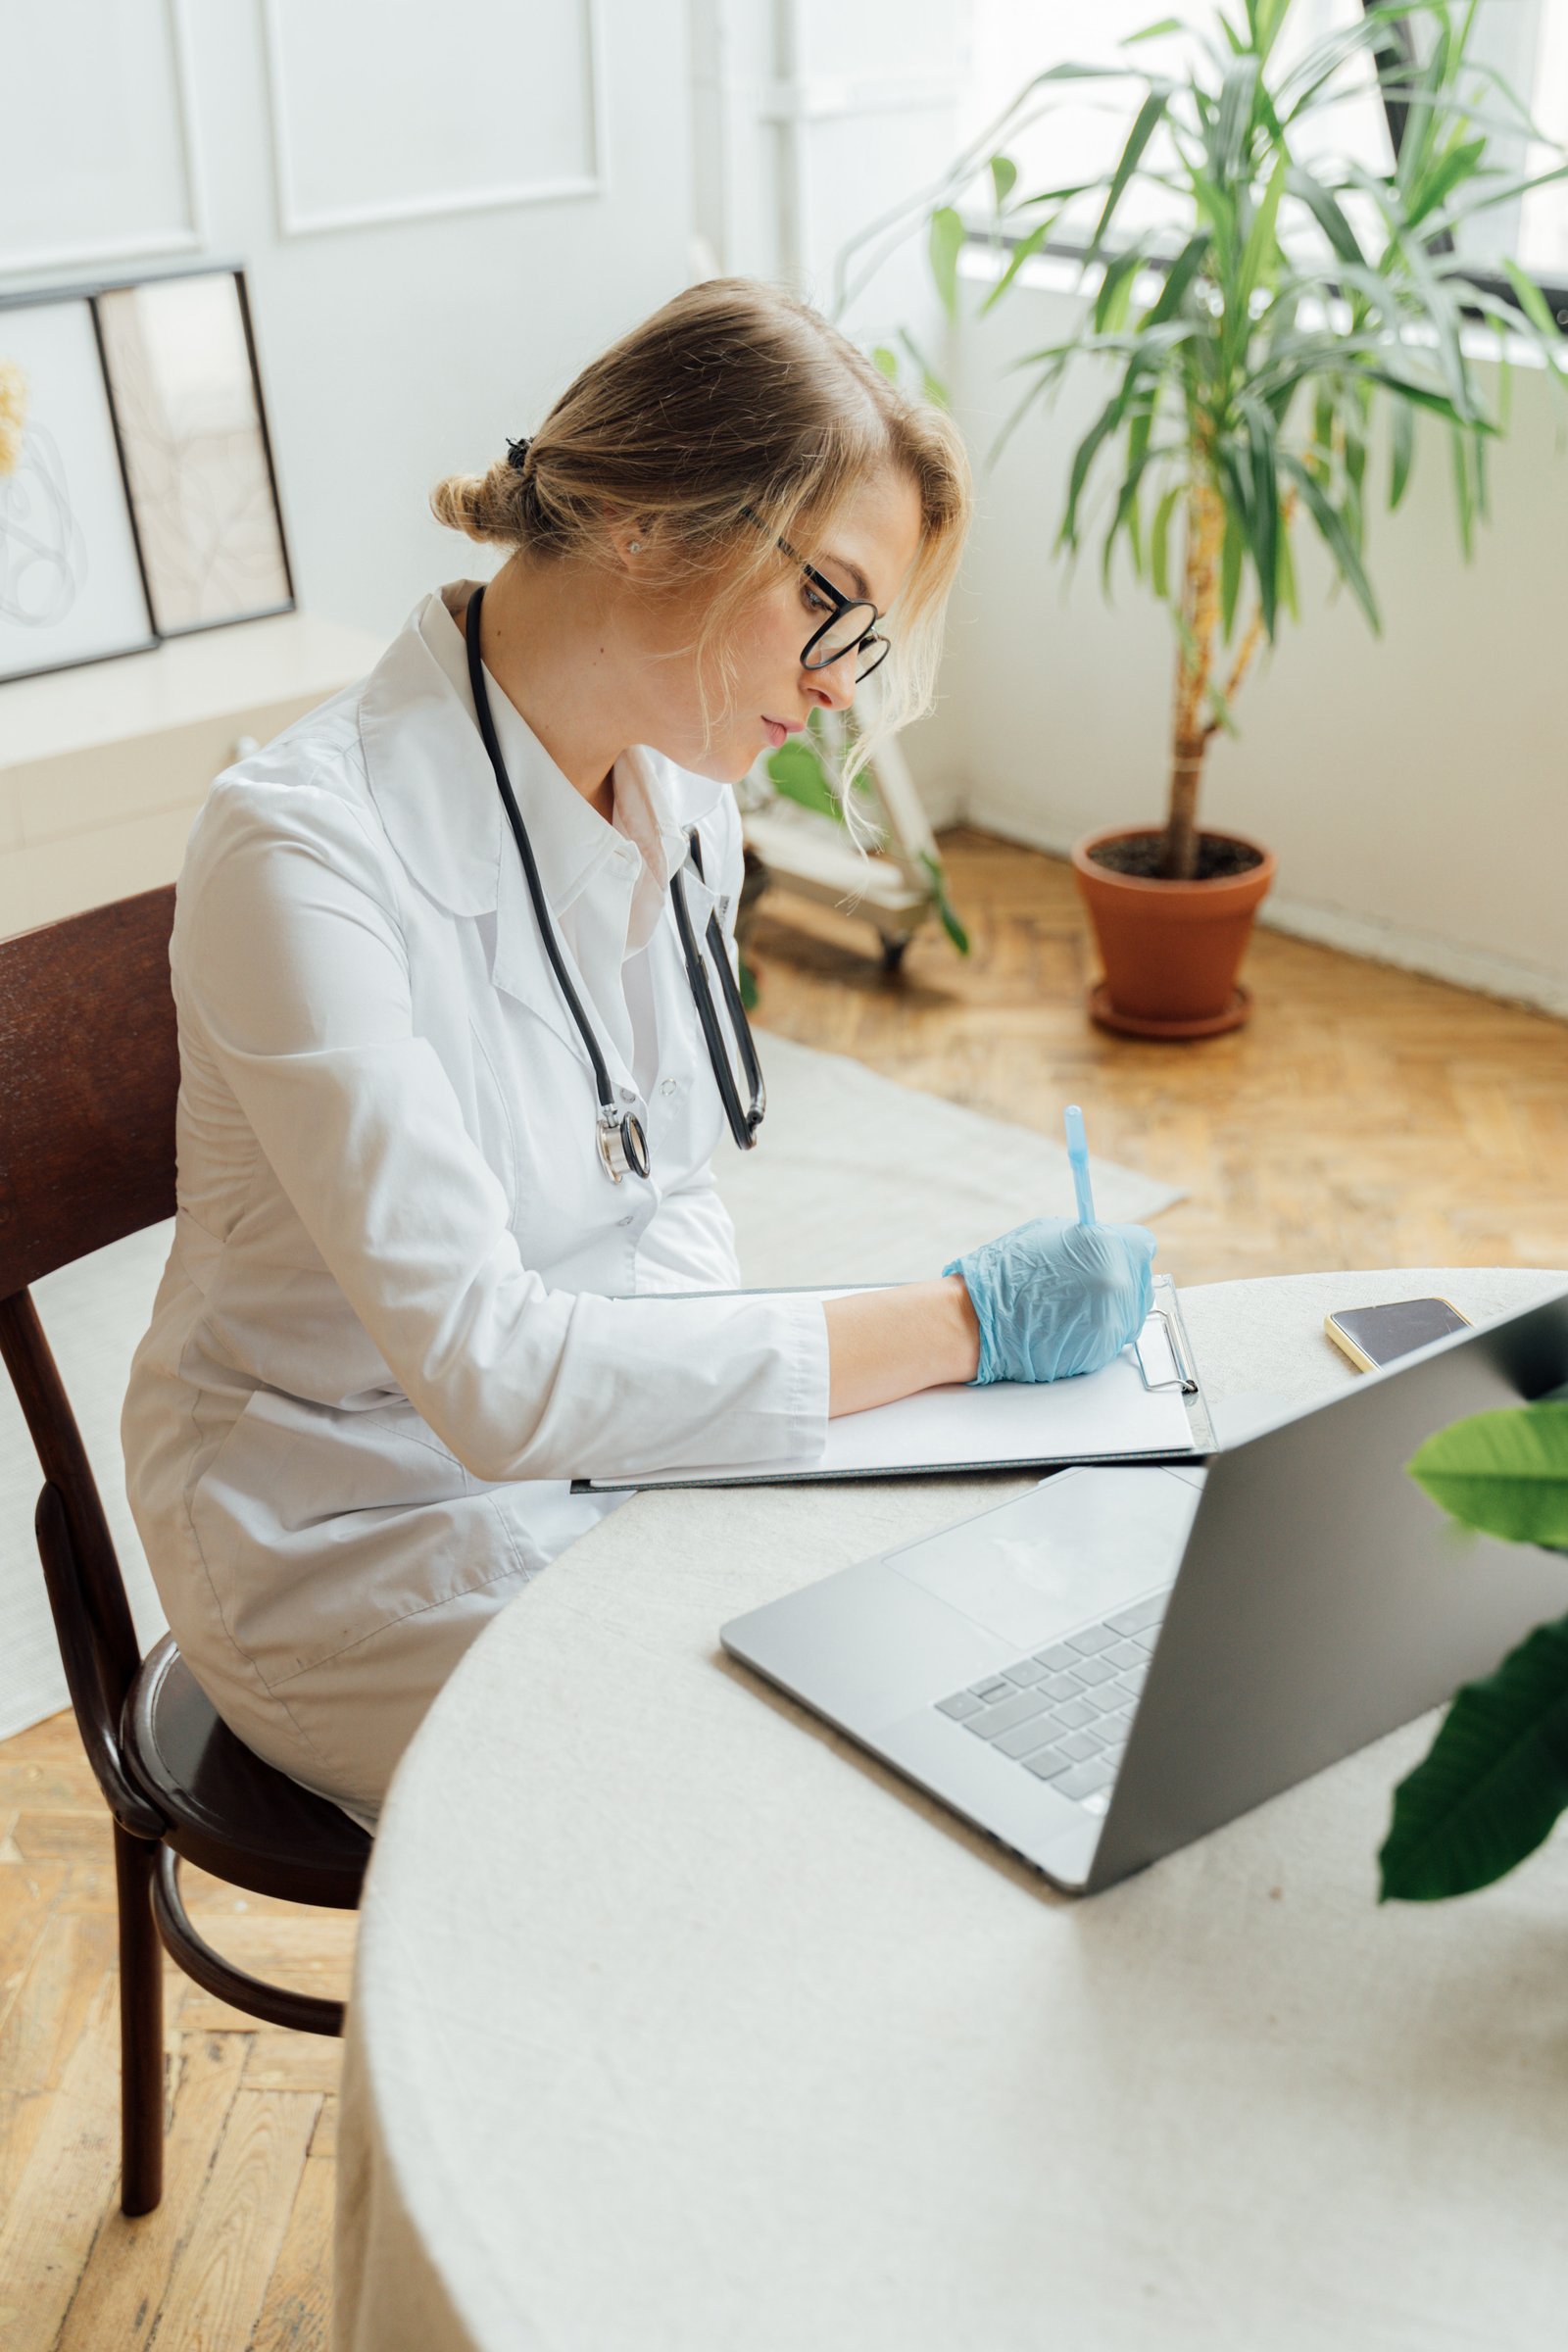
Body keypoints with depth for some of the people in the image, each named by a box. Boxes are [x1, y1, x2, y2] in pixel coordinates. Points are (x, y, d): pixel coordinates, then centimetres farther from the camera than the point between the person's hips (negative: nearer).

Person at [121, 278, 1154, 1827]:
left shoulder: (679, 787, -1)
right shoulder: (302, 852, -26)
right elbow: (486, 1370, -32)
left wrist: (729, 1391, -12)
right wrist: (962, 1319, -28)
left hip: (608, 1452, 7)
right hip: (358, 1539, -6)